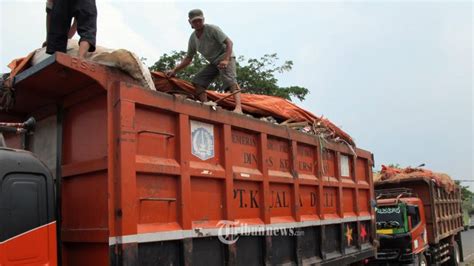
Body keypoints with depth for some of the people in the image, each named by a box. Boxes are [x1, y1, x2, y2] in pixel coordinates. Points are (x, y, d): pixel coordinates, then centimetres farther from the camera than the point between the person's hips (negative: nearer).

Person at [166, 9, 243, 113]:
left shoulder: (212, 29, -14)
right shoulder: (193, 38, 4)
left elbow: (229, 42, -18)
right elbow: (188, 58, 11)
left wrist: (226, 60, -32)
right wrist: (174, 70, 4)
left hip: (225, 56, -7)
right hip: (213, 62, 7)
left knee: (230, 80, -28)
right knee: (197, 80, -3)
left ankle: (238, 108, -42)